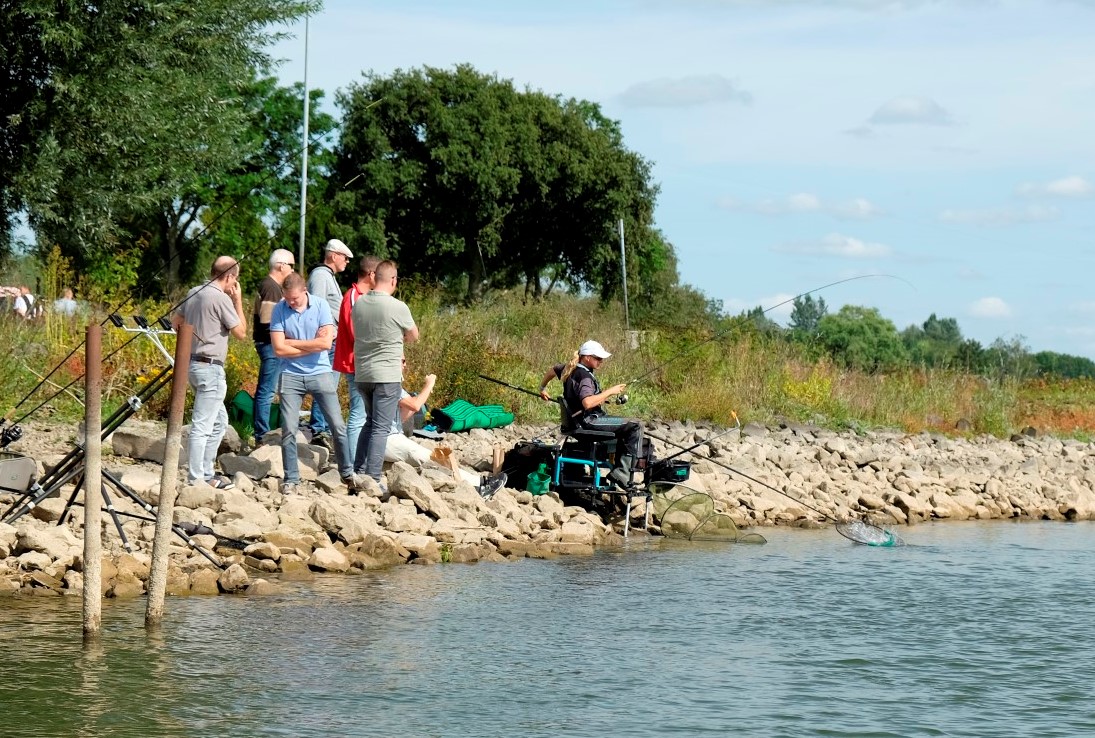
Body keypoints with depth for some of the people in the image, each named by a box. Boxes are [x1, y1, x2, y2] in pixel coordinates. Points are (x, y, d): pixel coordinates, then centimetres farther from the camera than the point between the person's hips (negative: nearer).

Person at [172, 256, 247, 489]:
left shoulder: (194, 293, 11)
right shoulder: (221, 298, -15)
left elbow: (175, 320, 22)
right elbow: (241, 332, -9)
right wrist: (238, 300, -2)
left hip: (192, 363, 10)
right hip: (210, 368, -10)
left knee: (219, 422, 19)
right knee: (202, 426, -6)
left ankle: (205, 473, 22)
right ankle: (196, 479, -5)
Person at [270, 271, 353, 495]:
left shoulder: (320, 305, -5)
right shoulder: (279, 310, -5)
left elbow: (326, 342, -14)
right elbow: (279, 349, -12)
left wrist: (292, 342, -10)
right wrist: (313, 345, -9)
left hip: (320, 373, 0)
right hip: (291, 376, 0)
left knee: (338, 426, 2)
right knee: (288, 430, -2)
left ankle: (347, 473, 15)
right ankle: (291, 479, 8)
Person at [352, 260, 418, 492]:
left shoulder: (358, 304, 3)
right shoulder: (397, 308, -14)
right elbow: (413, 336, 2)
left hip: (362, 374, 6)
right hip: (387, 375, -6)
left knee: (370, 422, 21)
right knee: (381, 428, -2)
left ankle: (358, 472, 19)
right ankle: (373, 480, -5)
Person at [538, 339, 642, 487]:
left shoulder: (571, 368, 10)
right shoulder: (583, 376, -19)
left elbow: (552, 371, 29)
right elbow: (588, 402, -34)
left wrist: (542, 389, 46)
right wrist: (610, 391, -25)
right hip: (589, 421, -11)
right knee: (635, 427, -17)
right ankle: (621, 473, -18)